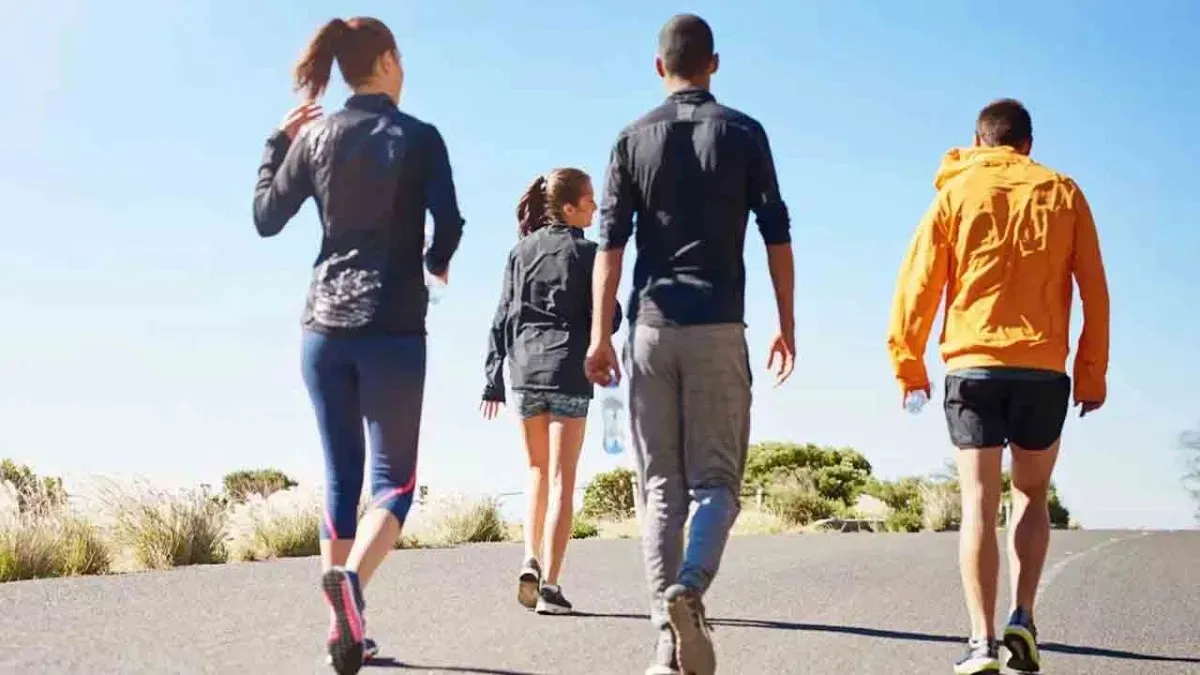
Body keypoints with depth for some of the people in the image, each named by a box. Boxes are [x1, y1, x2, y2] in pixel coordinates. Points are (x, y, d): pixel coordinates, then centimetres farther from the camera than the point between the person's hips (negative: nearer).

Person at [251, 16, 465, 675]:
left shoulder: (314, 136, 6)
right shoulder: (418, 137, -3)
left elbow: (267, 218, 11)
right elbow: (449, 224, -6)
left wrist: (277, 142, 23)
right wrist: (435, 267, 16)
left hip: (325, 323, 4)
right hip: (393, 326, -4)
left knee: (340, 476, 9)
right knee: (394, 477, 2)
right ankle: (349, 578, -26)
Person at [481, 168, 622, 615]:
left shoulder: (521, 252, 8)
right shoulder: (586, 253, -3)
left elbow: (503, 317, 7)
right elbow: (608, 317, -5)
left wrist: (493, 379, 9)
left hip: (525, 371, 4)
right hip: (569, 373, -3)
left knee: (538, 472, 19)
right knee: (562, 480, 0)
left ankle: (531, 561, 5)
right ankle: (550, 584, -5)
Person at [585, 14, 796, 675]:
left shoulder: (633, 139, 7)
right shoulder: (744, 134, 5)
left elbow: (611, 241, 1)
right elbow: (776, 235, 2)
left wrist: (600, 333, 2)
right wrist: (786, 323, 9)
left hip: (651, 326, 1)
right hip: (718, 328, -1)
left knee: (660, 486, 5)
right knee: (716, 479, 4)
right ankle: (688, 590, -23)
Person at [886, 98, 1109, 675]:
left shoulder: (956, 193, 6)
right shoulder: (1064, 194, 9)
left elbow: (918, 284, 0)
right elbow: (1094, 290, 6)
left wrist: (908, 363, 7)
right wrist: (1093, 372, 10)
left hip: (972, 367, -1)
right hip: (1044, 371, 1)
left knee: (978, 503, 0)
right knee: (1032, 495, 17)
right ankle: (1022, 619, 3)